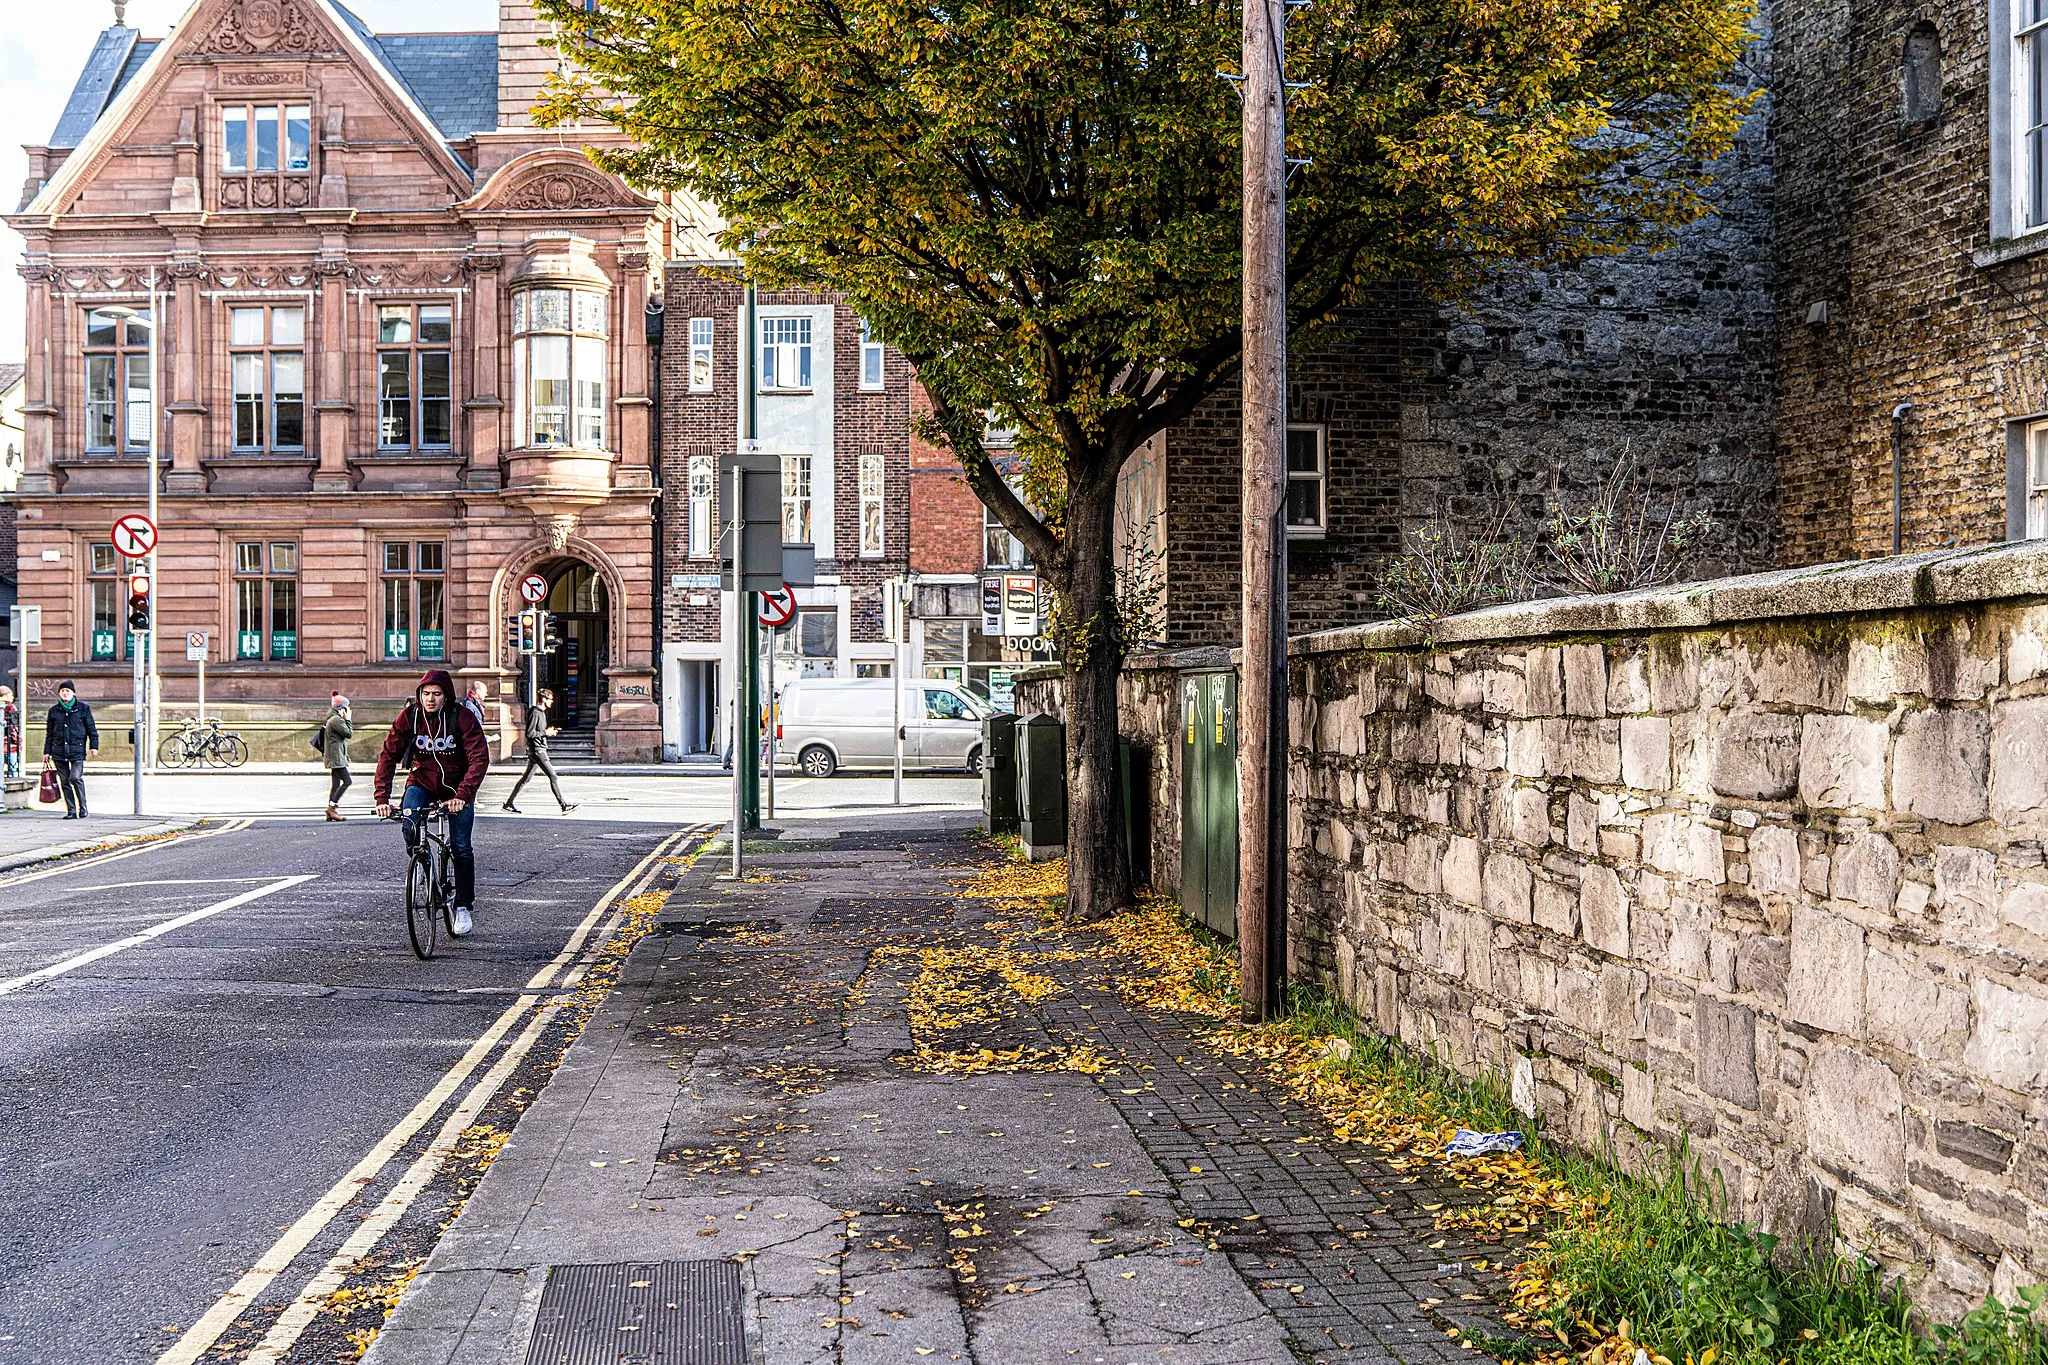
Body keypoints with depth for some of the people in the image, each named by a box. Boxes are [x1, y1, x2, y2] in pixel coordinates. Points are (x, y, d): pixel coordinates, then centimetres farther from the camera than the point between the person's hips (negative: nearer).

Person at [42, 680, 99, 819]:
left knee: (75, 778, -16)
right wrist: (47, 752, 12)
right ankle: (71, 811, 8)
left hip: (77, 750, -3)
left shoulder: (83, 708, 5)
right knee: (65, 781, 2)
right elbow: (49, 733, 16)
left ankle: (83, 808, -3)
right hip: (59, 750, 3)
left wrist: (93, 746, -1)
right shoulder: (54, 711, 12)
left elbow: (91, 729, 6)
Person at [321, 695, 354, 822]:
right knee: (347, 781, -13)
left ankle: (331, 812, 6)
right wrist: (348, 719, -5)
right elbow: (348, 733, -12)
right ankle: (332, 806, -15)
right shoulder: (336, 720, -12)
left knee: (335, 784, 8)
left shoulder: (332, 719, 21)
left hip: (334, 758, 11)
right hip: (336, 756, -11)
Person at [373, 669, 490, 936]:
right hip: (421, 782, 1)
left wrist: (462, 795, -38)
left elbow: (480, 758, -25)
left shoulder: (462, 717, -20)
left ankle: (463, 907, 8)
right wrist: (382, 797, -26)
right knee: (410, 826, -26)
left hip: (457, 786, -1)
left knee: (461, 846, -7)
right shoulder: (409, 716, -14)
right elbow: (388, 755, -14)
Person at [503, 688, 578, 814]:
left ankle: (509, 803, 17)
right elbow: (529, 733, -20)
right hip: (536, 750, -10)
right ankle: (564, 805, -10)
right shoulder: (535, 713, -15)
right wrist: (545, 732, -15)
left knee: (526, 778, 13)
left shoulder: (541, 712, 17)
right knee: (552, 776, -10)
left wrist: (549, 731, 9)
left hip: (540, 749, 10)